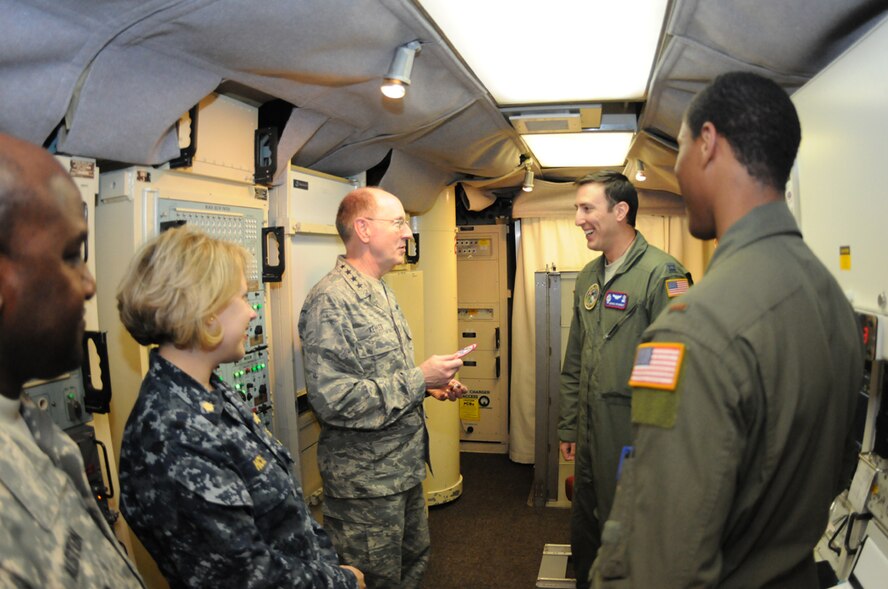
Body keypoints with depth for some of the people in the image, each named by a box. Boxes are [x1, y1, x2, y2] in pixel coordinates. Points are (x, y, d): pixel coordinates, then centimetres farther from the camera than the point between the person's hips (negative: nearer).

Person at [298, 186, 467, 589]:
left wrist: (431, 386, 3)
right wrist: (419, 379, -24)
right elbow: (333, 400, -30)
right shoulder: (331, 300, -22)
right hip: (365, 479, -9)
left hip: (405, 467, 9)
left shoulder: (381, 293, 10)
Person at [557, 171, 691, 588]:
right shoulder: (588, 277, 10)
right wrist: (568, 427, 15)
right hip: (591, 436, 7)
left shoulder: (661, 272, -14)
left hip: (634, 436, -7)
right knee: (584, 538, 21)